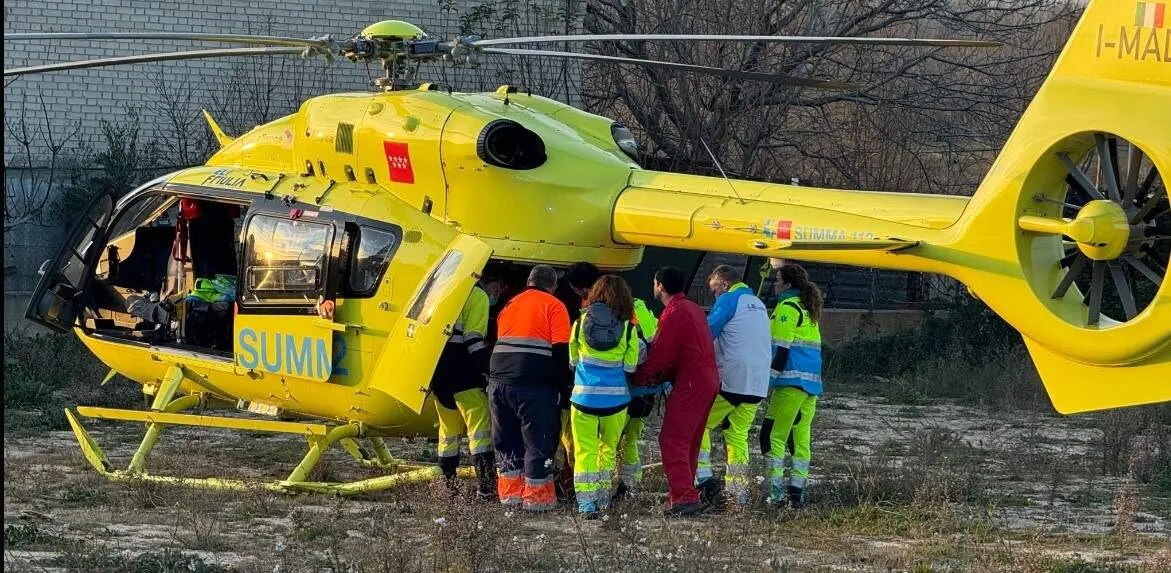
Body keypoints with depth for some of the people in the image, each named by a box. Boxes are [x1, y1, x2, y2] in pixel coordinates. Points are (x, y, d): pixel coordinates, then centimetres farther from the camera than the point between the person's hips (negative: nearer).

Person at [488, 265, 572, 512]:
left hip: (499, 380, 6)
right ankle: (535, 494, 1)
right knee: (538, 438, 1)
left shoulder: (510, 304, 19)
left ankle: (510, 491, 19)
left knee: (506, 438, 15)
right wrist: (566, 383, 0)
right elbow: (561, 351, -8)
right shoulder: (553, 306, 0)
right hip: (535, 386, -6)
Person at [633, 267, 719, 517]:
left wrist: (639, 380, -1)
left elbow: (660, 355, -13)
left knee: (672, 440, -11)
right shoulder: (694, 309, 19)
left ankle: (685, 497, -21)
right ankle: (684, 493, 22)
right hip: (709, 380, 10)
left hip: (690, 383, -10)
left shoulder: (674, 313, -12)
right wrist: (660, 377, 14)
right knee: (690, 442, 16)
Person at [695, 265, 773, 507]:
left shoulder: (729, 300, -4)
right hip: (758, 385, 7)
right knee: (738, 435, 15)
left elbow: (708, 332, -10)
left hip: (730, 381, -7)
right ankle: (739, 492, 9)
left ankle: (705, 478, -11)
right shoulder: (759, 305, 21)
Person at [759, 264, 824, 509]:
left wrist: (770, 382, -10)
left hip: (791, 381, -8)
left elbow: (781, 350, -12)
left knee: (773, 436, -7)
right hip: (812, 383, 8)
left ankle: (776, 493, -13)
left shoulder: (787, 307, -6)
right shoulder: (809, 310, 20)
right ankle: (797, 492, 6)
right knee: (800, 438, 8)